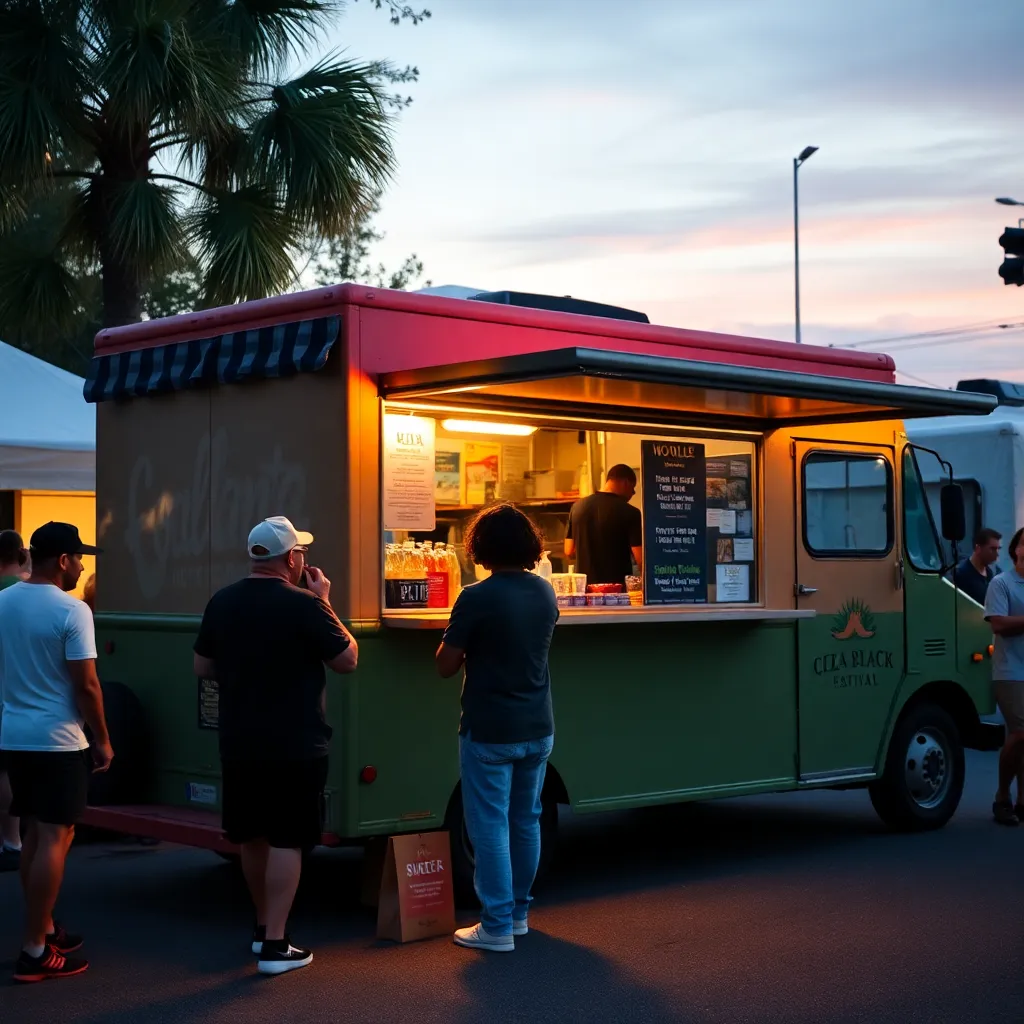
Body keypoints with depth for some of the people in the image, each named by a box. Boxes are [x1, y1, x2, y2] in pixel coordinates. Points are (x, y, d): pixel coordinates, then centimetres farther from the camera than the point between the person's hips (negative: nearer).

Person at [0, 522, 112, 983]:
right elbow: (86, 685, -16)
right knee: (54, 838, -3)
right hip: (57, 738, -7)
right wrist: (102, 739, -5)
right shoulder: (72, 611, -16)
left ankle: (44, 929, 25)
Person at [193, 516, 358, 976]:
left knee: (252, 835, 18)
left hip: (239, 744, 6)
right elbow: (348, 659, -7)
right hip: (295, 746, -6)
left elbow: (202, 667, 10)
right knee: (286, 841, 0)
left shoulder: (221, 602, 1)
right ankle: (275, 945, -2)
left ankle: (263, 925, 33)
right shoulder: (303, 605, -17)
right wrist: (324, 604, 0)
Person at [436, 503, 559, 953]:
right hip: (537, 729, 6)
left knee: (491, 826, 0)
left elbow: (445, 665, -13)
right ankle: (518, 912, 28)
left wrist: (459, 638, 4)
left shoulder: (476, 598, -18)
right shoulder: (545, 592, 2)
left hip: (489, 731, -6)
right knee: (526, 821, 17)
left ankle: (497, 926, 3)